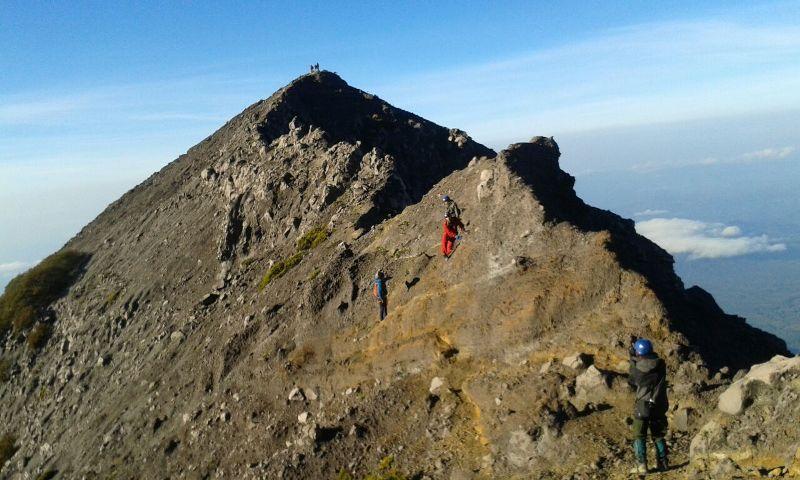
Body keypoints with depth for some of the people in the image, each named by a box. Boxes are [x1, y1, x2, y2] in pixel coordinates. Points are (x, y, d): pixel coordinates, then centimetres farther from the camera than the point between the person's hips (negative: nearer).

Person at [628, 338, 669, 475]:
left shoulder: (637, 368, -14)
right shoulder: (661, 364, -6)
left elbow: (631, 382, 5)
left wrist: (633, 360, 8)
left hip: (643, 406, -4)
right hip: (659, 405, 4)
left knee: (639, 436, 4)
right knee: (658, 435, 20)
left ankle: (641, 465, -3)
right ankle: (663, 463, 23)